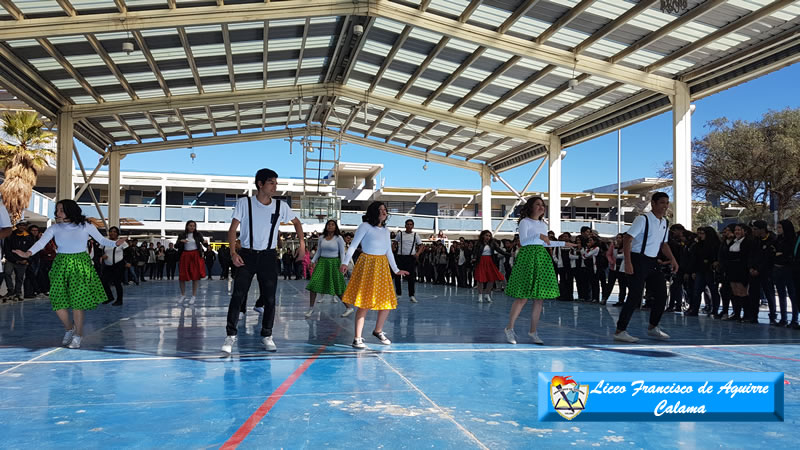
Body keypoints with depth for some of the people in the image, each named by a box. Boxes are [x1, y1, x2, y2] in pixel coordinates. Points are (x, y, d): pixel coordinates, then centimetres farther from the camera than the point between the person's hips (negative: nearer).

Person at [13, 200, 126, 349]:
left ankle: (78, 335, 12)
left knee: (77, 301, -6)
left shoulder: (85, 226, -2)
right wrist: (28, 253, -29)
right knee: (58, 301, -1)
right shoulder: (54, 228, 2)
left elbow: (101, 239, 3)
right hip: (61, 265, 3)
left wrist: (115, 243, -16)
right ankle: (69, 329, 27)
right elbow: (41, 242, -10)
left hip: (80, 265, -2)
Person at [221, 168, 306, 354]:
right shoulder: (244, 203, -5)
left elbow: (297, 222, 17)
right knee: (238, 296, -8)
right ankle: (231, 335, 2)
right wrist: (233, 252, -17)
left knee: (270, 299, 4)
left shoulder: (281, 206, 1)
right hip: (247, 255, -2)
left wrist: (302, 243, 6)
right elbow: (233, 228, -5)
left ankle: (267, 335, 18)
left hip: (269, 256, 2)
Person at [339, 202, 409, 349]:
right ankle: (357, 338, -3)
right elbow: (353, 245, -8)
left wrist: (396, 270, 23)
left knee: (387, 301, 6)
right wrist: (345, 262, -20)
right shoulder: (365, 226, -2)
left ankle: (378, 331, 27)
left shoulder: (385, 230, 15)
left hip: (382, 266, 6)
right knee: (364, 302, -9)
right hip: (367, 264, -6)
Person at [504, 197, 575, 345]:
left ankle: (533, 331, 10)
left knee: (540, 298, 3)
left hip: (542, 259, 7)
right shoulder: (525, 222, -2)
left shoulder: (543, 224, 18)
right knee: (523, 297, -8)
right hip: (527, 259, -7)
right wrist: (539, 236, -21)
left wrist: (563, 243, 32)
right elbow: (523, 241, -12)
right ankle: (509, 328, 6)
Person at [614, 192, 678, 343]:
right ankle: (620, 331, -5)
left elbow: (664, 243, 24)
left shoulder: (665, 223, 11)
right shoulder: (643, 219, -13)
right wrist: (628, 262, -25)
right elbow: (627, 239, -17)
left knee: (661, 295, 8)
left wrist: (672, 259, 8)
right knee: (635, 297, -11)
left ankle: (653, 327, 25)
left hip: (652, 262, 8)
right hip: (638, 261, -8)